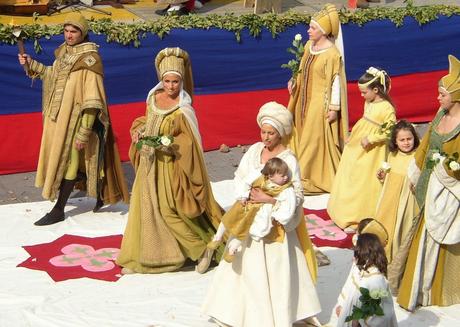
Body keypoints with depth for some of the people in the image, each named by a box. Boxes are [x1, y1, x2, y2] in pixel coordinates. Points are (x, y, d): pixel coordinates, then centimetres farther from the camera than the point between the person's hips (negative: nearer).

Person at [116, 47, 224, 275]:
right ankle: (139, 258, 23)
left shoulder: (183, 110, -16)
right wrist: (138, 131, -2)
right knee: (144, 208, 11)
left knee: (169, 210, -6)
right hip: (149, 164, 7)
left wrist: (169, 145, -28)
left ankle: (202, 248, 12)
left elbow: (188, 144, -14)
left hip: (169, 168, -7)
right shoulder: (153, 97, 2)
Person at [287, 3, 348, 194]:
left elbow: (336, 82, -17)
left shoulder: (332, 54, -20)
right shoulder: (309, 45, 3)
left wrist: (334, 108, -16)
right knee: (303, 136, 15)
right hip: (305, 99, 8)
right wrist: (294, 82, 1)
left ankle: (312, 179, 11)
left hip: (320, 103, -8)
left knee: (314, 140, 0)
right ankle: (304, 174, 28)